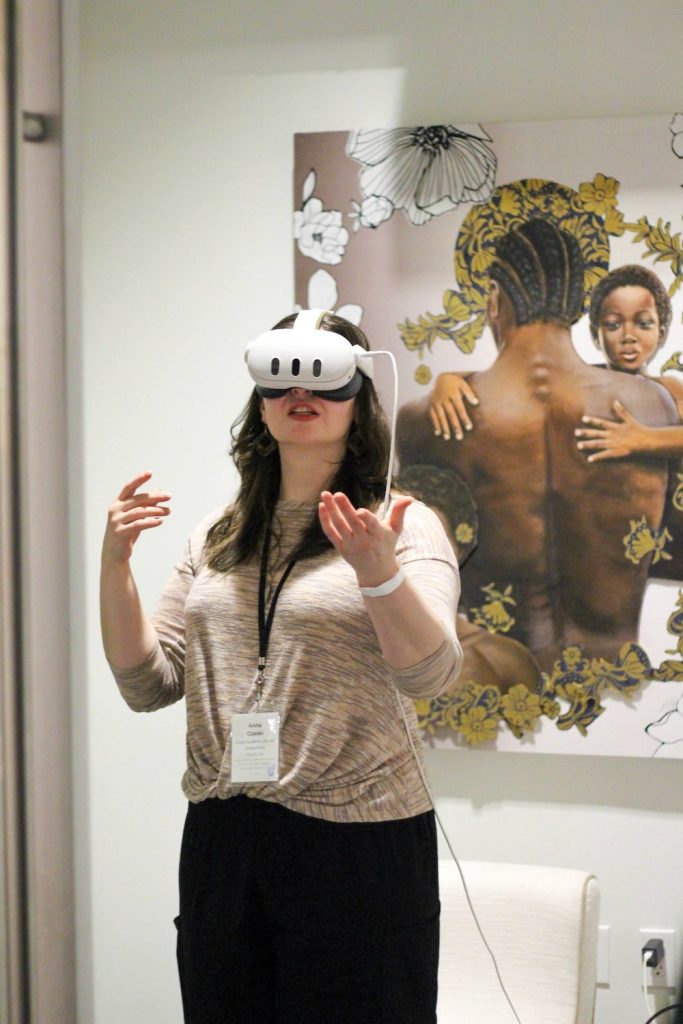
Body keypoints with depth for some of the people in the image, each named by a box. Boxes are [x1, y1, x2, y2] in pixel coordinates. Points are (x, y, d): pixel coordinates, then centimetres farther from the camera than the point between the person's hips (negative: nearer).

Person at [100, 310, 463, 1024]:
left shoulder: (404, 526, -4)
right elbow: (149, 685, 7)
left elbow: (430, 674, -19)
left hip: (359, 850, -4)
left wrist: (377, 571, -36)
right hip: (220, 842, 4)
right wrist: (115, 563, -5)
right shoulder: (215, 538, 10)